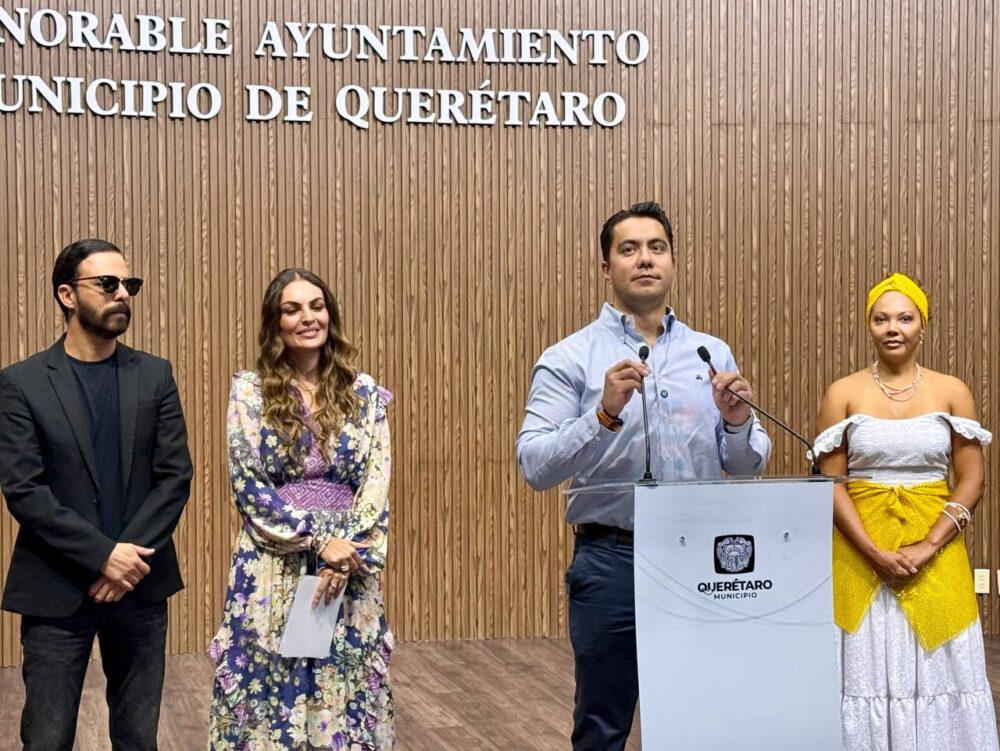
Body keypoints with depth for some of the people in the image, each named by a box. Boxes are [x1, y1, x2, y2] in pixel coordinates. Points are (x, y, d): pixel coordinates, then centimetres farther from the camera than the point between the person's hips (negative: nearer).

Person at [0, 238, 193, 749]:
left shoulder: (154, 376, 6)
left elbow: (176, 475, 0)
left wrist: (130, 559, -12)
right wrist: (103, 555, -17)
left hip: (140, 585, 3)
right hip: (56, 591, -3)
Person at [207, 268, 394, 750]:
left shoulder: (364, 393, 6)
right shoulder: (250, 391, 1)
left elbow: (377, 484, 1)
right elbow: (247, 485, -6)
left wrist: (348, 552, -13)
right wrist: (319, 540, -14)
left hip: (347, 567, 2)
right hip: (272, 570, -2)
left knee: (345, 696, 5)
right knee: (270, 698, 2)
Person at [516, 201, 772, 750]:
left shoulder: (713, 354, 11)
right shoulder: (570, 359, -1)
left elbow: (748, 468, 12)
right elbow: (534, 467, -10)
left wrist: (737, 422, -9)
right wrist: (605, 414, -23)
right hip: (612, 560, -3)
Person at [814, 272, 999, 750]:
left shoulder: (952, 392, 3)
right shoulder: (843, 394, 0)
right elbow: (830, 483, -3)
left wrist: (927, 547, -12)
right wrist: (875, 553, -14)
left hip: (935, 556, 1)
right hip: (860, 556, -1)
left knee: (937, 671, 5)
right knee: (868, 670, 3)